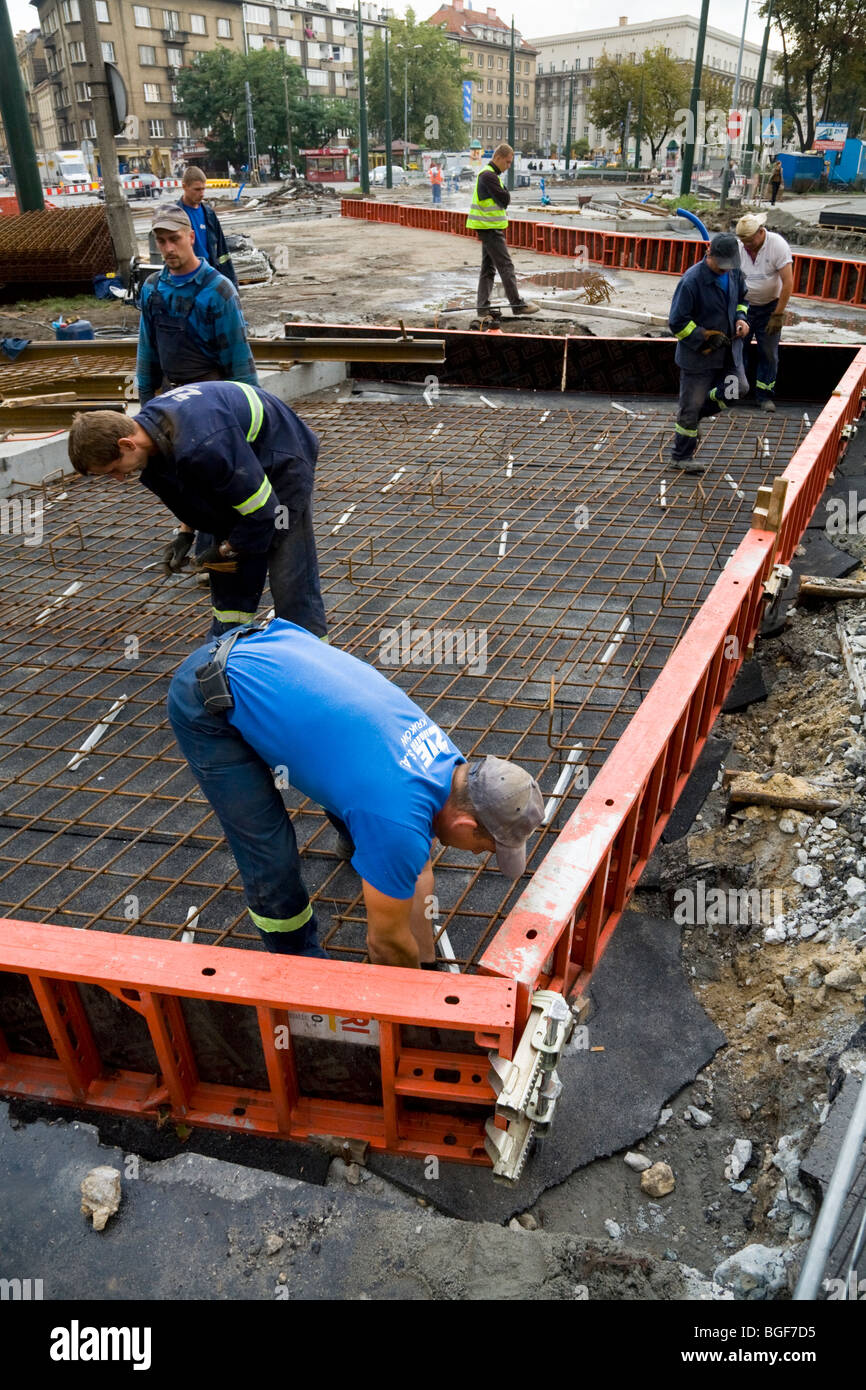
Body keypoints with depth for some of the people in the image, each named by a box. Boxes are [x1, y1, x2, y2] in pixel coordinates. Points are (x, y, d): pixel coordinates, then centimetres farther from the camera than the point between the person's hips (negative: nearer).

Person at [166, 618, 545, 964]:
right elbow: (387, 940, -9)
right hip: (207, 706, -8)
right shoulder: (400, 825, -27)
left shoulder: (447, 760, -2)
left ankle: (357, 842, 53)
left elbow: (417, 875, 11)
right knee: (272, 863, -5)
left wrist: (427, 968, 17)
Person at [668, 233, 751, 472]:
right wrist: (706, 339, -21)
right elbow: (678, 322, -20)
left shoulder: (734, 273, 1)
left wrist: (741, 318, -1)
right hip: (698, 353, -7)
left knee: (738, 387, 13)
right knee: (691, 404, 2)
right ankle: (681, 455, 18)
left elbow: (742, 298, 20)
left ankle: (693, 415, 30)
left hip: (727, 348, 7)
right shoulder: (692, 281, -21)